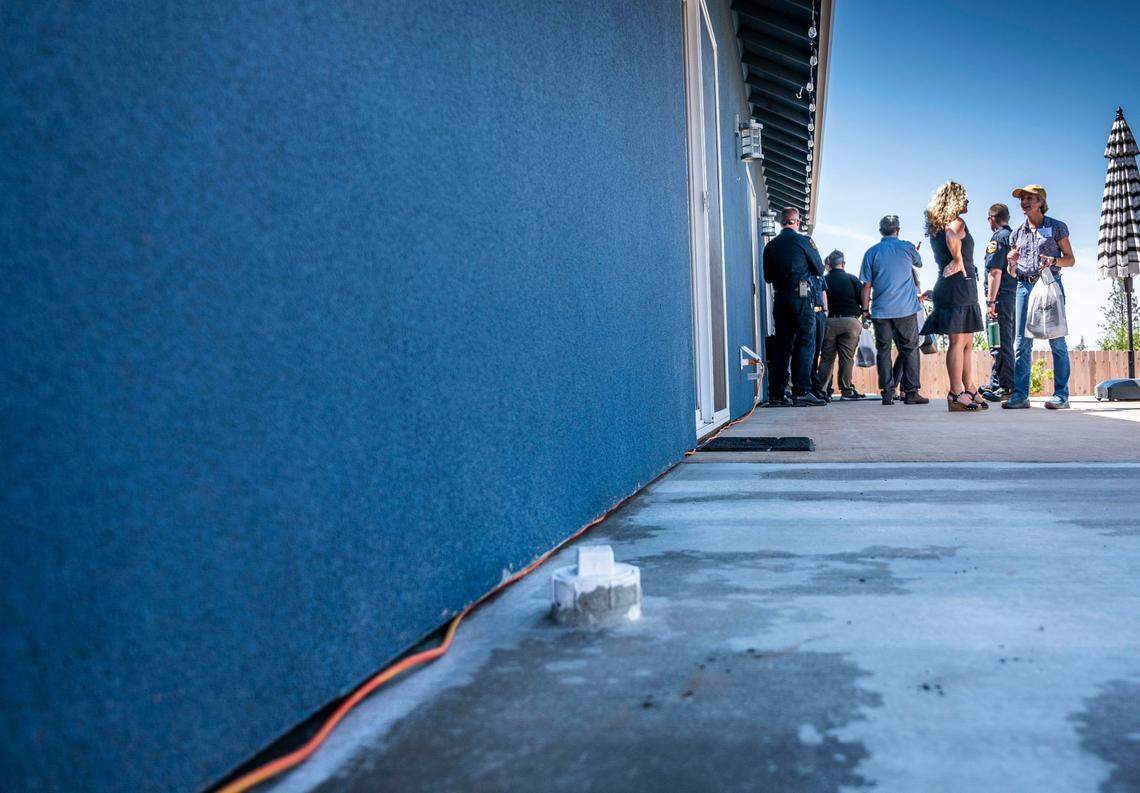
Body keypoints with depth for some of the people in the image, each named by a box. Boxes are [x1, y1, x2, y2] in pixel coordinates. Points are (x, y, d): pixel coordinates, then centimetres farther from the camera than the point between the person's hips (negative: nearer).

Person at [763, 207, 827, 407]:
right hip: (801, 296, -5)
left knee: (781, 344, 8)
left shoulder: (770, 245, 8)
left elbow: (767, 277, 15)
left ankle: (776, 394, 7)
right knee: (805, 342, -3)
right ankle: (801, 391, -11)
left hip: (779, 298, 5)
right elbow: (819, 269, 4)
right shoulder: (804, 241, -3)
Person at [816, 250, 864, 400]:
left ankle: (821, 389, 6)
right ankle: (846, 390, 0)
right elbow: (864, 302, -1)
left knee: (826, 358, 6)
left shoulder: (824, 281, 3)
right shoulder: (852, 279, 3)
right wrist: (862, 314, 16)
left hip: (829, 322, 1)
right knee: (847, 357, 1)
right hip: (850, 321, -1)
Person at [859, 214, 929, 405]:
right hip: (906, 309, -1)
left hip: (881, 310, 1)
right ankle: (911, 392, 2)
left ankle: (886, 393, 1)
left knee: (883, 350, 4)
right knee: (909, 349, 4)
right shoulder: (906, 247, 2)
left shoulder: (871, 252, 3)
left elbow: (867, 285, 1)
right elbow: (919, 263, 24)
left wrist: (865, 309, 8)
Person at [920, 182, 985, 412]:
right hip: (959, 283, -9)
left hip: (950, 286, 9)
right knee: (958, 341, -9)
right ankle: (956, 394, -7)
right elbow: (952, 237, -31)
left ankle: (969, 388, 16)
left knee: (967, 342, 13)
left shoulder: (936, 226, 18)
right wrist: (959, 261, -19)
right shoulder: (956, 222, -9)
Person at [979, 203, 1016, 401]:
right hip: (1014, 294, 9)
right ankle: (995, 383, 21)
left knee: (1001, 342, -7)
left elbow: (995, 271, -18)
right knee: (1005, 341, 14)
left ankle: (1006, 387, -6)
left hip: (1001, 296, -9)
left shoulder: (998, 238, -9)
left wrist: (991, 301, -19)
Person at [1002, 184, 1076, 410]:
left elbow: (1071, 259, 6)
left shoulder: (1057, 228, 6)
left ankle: (1061, 395, -1)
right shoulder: (1017, 233, 16)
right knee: (1022, 342, -3)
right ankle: (1020, 395, -3)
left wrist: (1054, 260, -13)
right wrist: (1012, 262, -2)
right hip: (1024, 286, 3)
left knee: (1056, 340, -4)